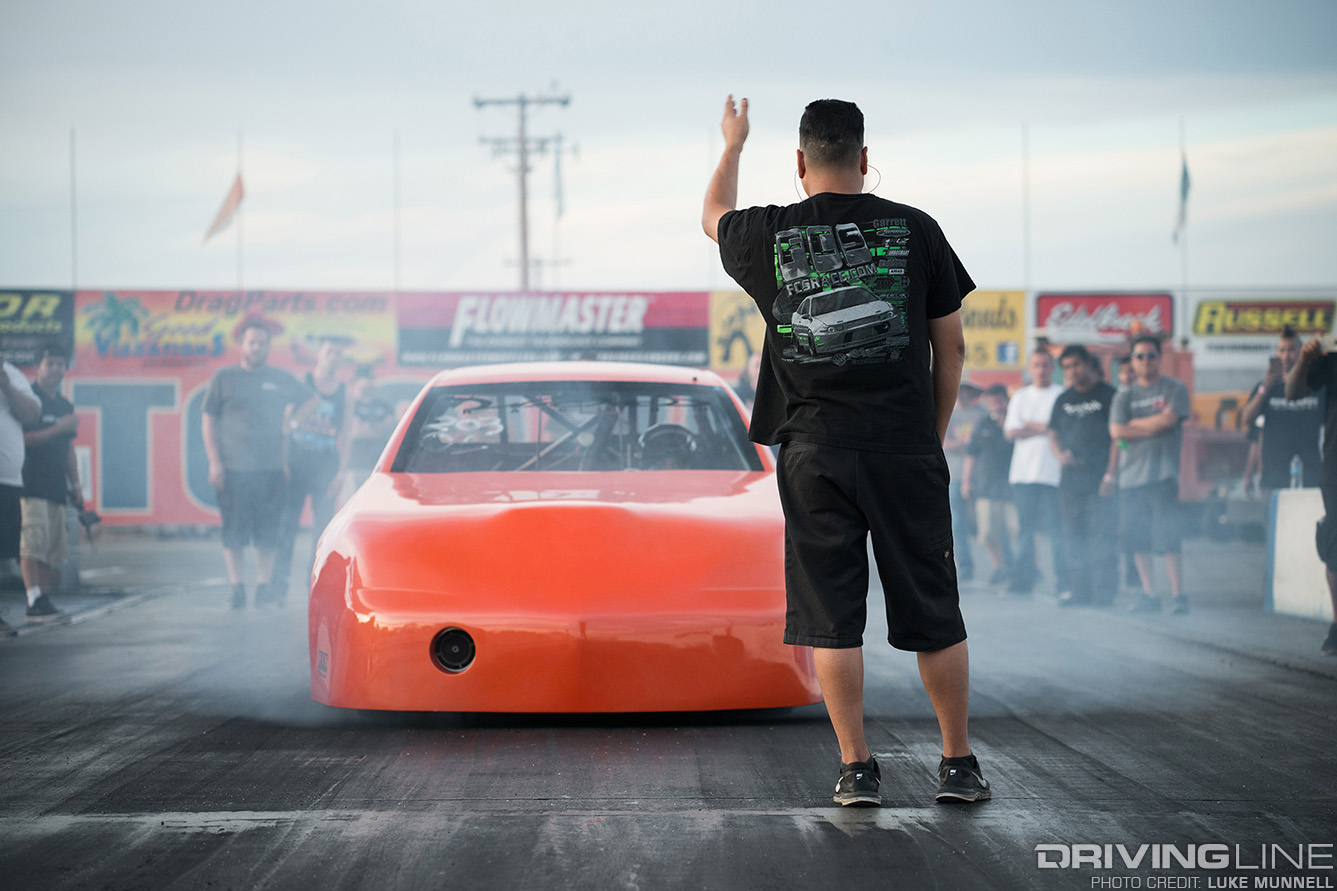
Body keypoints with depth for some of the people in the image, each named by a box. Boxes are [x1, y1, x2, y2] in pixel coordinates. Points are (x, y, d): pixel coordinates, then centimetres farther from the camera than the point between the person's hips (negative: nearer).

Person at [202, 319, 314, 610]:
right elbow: (209, 421, 5)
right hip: (233, 468, -2)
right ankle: (237, 588, 3)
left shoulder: (281, 379, 11)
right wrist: (214, 461, -3)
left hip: (271, 468, 2)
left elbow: (310, 401, 25)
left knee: (268, 532, 1)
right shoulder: (224, 378, 5)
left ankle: (263, 587, 7)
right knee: (234, 532, -2)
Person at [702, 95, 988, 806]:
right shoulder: (914, 230, 2)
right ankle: (959, 766, 14)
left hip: (814, 453, 0)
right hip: (906, 452, 0)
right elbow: (951, 348, 7)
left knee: (831, 618, 5)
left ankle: (856, 769, 5)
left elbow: (713, 216, 27)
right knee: (934, 614, 7)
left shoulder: (770, 235, 2)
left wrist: (732, 145, 44)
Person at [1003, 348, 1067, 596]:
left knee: (1057, 530, -8)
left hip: (1052, 473, -4)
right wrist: (1043, 428, -4)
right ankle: (1023, 582, 8)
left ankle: (1064, 584, -7)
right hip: (1023, 472, 4)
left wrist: (1030, 426, -4)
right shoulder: (1020, 397, 15)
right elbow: (1010, 431, 5)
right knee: (1025, 529, 4)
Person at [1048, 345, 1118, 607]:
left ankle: (1103, 592, -7)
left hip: (1100, 477, -6)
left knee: (1102, 536, -9)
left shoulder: (1108, 396, 0)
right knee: (1073, 536, 5)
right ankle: (1080, 591, 10)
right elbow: (1053, 434, 20)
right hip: (1071, 476, 6)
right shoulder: (1063, 400, 17)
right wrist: (1060, 454, -2)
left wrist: (1111, 474, -13)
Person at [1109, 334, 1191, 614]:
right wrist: (1154, 427, -4)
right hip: (1131, 474, 4)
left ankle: (1177, 593, -8)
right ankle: (1149, 593, 9)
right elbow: (1116, 431, 1)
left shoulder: (1175, 388, 5)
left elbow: (1169, 419, -10)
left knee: (1167, 535, -12)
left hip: (1163, 473, -4)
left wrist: (1134, 423, 1)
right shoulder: (1124, 395, 14)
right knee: (1138, 538, 2)